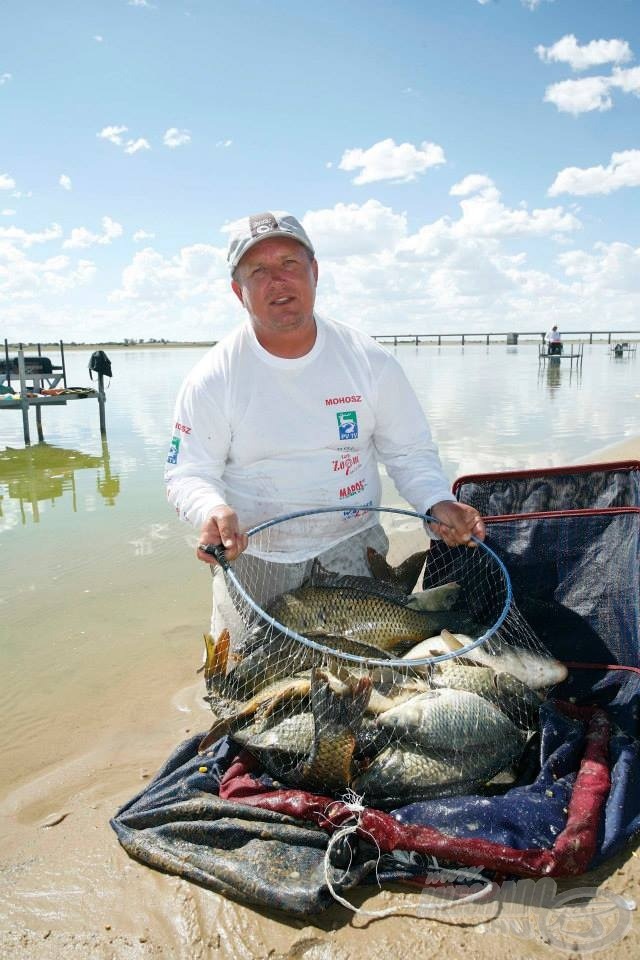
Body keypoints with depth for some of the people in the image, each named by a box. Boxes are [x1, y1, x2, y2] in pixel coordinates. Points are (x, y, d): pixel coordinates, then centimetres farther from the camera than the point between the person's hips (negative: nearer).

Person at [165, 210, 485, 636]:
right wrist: (213, 510, -29)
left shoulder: (370, 361, -4)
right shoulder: (212, 379, -9)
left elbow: (409, 452, 3)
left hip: (352, 547, 2)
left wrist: (437, 501, -16)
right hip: (251, 557, -1)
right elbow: (187, 472, -7)